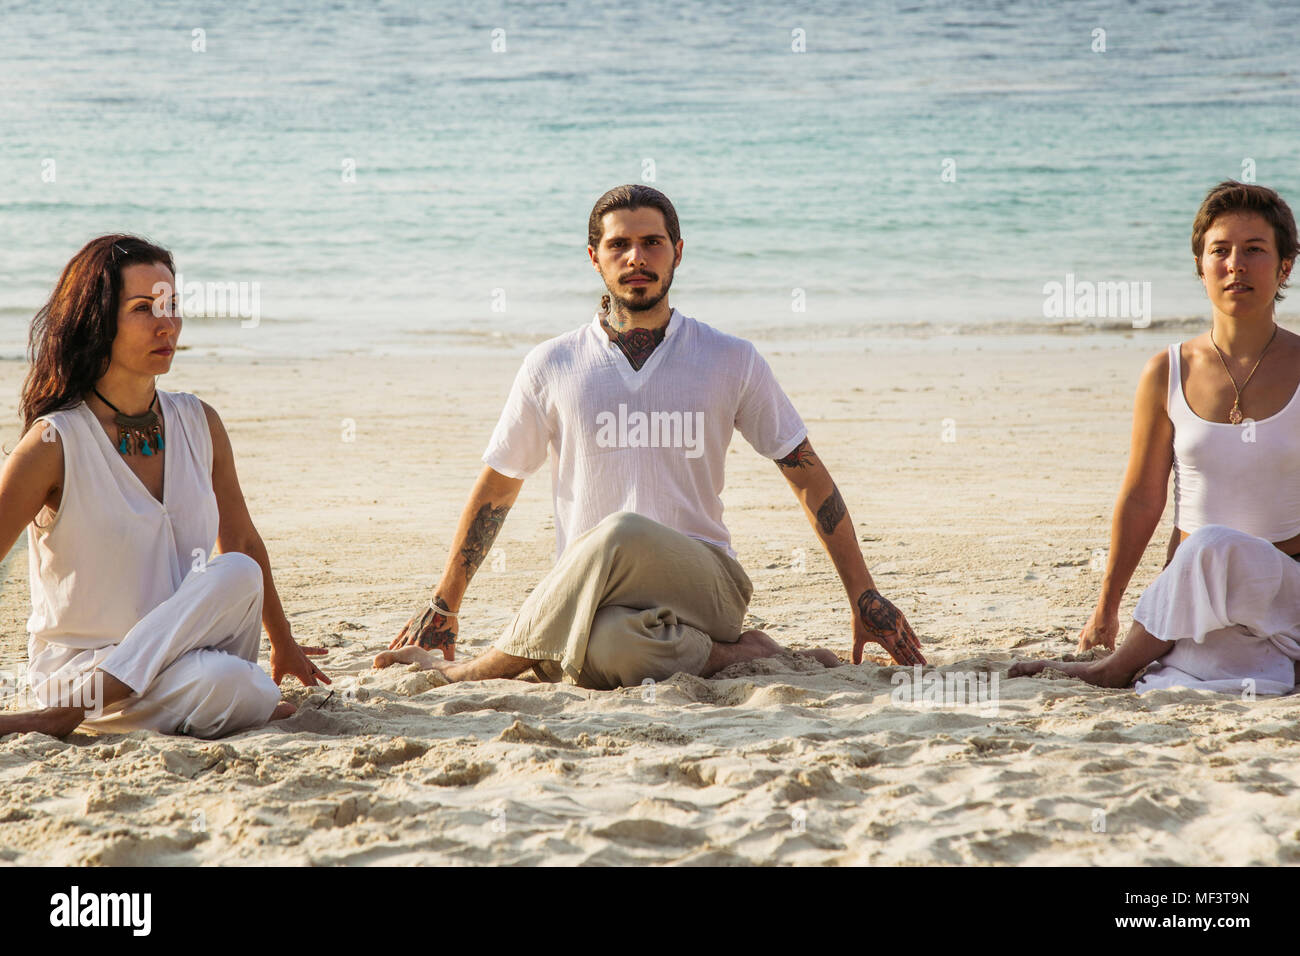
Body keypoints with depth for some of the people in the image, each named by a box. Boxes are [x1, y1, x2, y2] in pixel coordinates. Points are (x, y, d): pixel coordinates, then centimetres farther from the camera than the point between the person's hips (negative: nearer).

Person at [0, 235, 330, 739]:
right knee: (221, 679, -39)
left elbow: (243, 542, 19)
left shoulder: (200, 424, 5)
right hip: (80, 659, -7)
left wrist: (283, 646, 29)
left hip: (188, 645, 7)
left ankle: (66, 715, -23)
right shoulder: (55, 443, -11)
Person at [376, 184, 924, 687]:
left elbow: (808, 477, 14)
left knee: (622, 535, -36)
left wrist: (865, 598, 10)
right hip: (591, 601, 0)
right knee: (607, 648, -38)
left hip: (706, 582, 0)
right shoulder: (552, 366, 10)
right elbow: (496, 489, 19)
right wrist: (443, 605, 20)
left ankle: (482, 670, -15)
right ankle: (736, 654, -9)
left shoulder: (731, 362, 8)